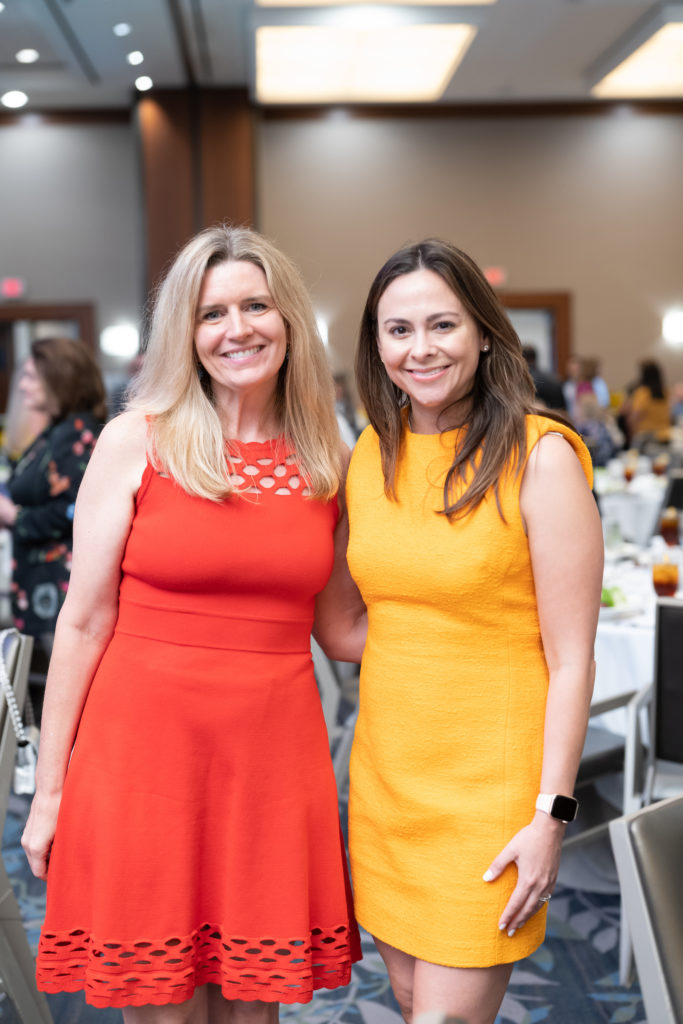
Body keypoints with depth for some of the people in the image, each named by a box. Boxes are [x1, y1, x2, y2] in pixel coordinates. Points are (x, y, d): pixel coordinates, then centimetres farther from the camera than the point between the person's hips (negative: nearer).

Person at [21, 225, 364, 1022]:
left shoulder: (329, 463, 6)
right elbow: (83, 622, -2)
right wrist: (49, 790, -2)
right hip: (144, 748, -2)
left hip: (275, 756, 3)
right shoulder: (136, 441, -2)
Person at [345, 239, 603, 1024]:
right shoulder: (373, 453, 5)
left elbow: (572, 658, -12)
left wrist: (552, 814, -14)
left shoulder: (540, 456, -12)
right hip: (386, 772, 6)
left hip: (489, 781, -5)